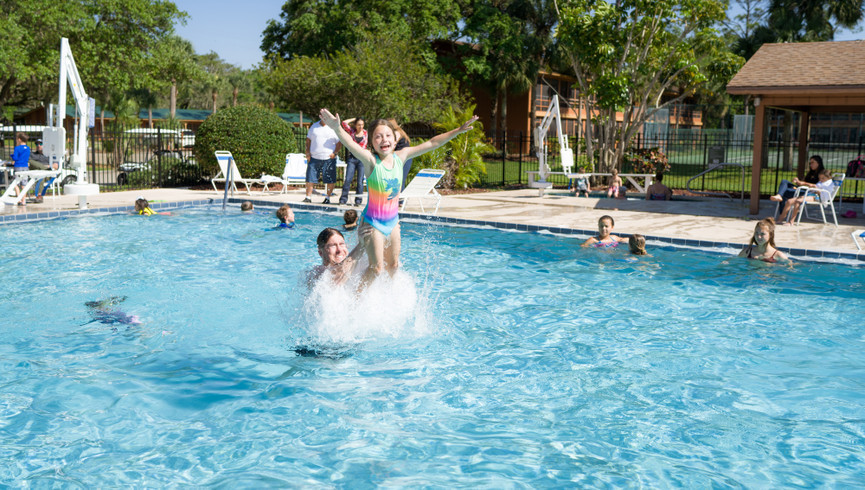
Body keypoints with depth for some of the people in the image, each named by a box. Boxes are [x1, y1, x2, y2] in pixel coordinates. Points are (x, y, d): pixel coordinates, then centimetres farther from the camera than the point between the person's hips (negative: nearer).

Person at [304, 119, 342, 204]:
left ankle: (327, 198, 10)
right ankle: (308, 197, 8)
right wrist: (308, 152, 5)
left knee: (330, 180, -1)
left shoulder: (333, 128, 1)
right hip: (314, 158, 2)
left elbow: (339, 142, 2)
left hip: (328, 158, -2)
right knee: (310, 178, 0)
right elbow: (308, 140, 15)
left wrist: (335, 153, -8)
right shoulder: (314, 126, 11)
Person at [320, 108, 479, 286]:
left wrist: (458, 130, 2)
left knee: (393, 266, 16)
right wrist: (338, 129, -60)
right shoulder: (371, 161, -19)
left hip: (392, 220, 6)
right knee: (377, 267, -9)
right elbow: (352, 145, -40)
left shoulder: (400, 156, -4)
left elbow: (432, 143, 1)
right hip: (372, 222, -6)